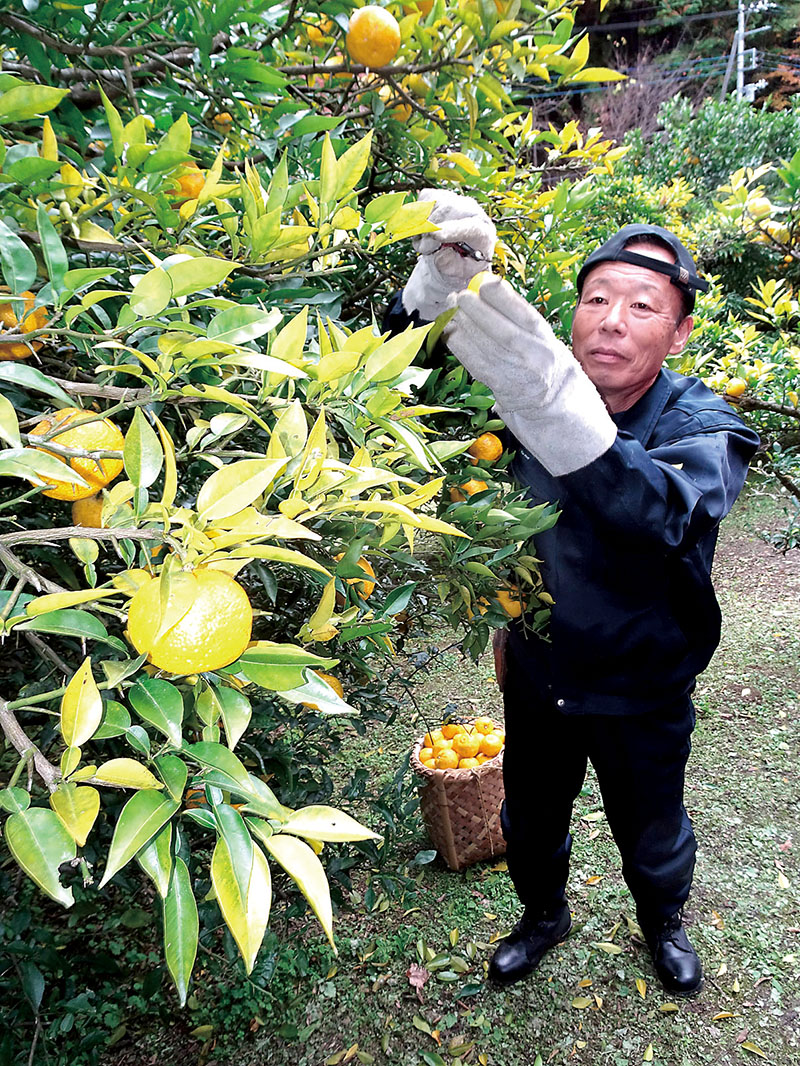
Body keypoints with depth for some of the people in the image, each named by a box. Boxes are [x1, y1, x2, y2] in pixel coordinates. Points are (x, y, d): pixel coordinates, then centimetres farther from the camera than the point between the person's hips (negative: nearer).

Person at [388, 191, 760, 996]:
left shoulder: (705, 428, -22)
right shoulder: (533, 388, -12)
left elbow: (665, 513, -45)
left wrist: (556, 411, -64)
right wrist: (437, 283, -39)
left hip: (641, 695, -2)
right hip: (539, 675, 2)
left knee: (652, 838, 22)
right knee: (530, 823, 24)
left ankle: (663, 922, 57)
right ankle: (544, 914, 56)